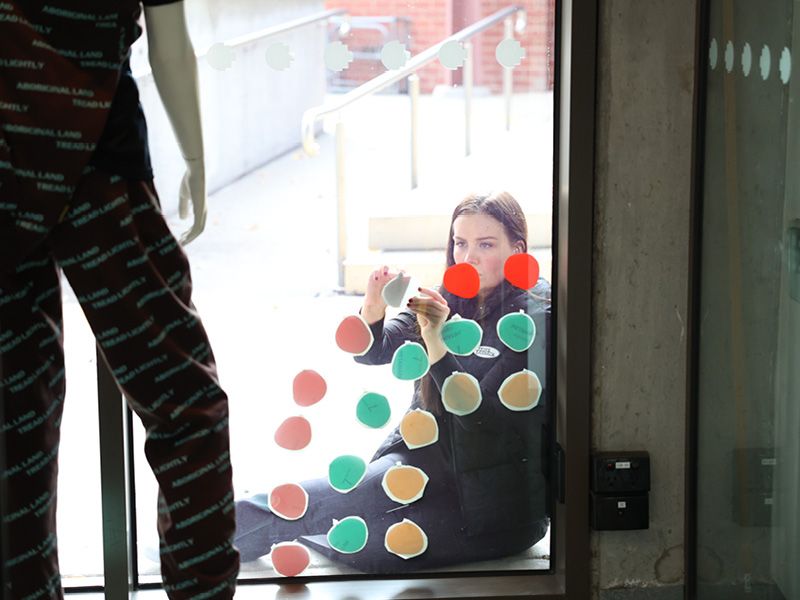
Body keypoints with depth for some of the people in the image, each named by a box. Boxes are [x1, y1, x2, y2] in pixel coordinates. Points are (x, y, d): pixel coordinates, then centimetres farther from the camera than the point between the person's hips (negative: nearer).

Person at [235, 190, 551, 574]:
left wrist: (437, 347, -29)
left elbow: (481, 417, -19)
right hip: (427, 463, 6)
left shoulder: (535, 319, -13)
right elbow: (370, 352, -3)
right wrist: (372, 312, -24)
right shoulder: (444, 301, 6)